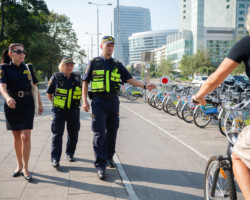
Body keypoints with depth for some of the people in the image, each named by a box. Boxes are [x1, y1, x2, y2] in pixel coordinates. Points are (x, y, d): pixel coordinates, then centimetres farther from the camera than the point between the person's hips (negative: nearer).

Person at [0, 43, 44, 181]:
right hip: (12, 105, 0)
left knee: (26, 137, -7)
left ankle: (25, 168, 3)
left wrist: (40, 104, 12)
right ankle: (19, 165, 25)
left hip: (27, 105, 0)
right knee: (16, 137, 9)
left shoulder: (28, 68, 6)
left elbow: (35, 87, 12)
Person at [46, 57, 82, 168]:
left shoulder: (77, 78, 4)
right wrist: (56, 103, 4)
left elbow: (82, 91, 18)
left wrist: (78, 102, 10)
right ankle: (55, 159, 1)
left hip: (73, 111, 3)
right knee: (57, 134, -6)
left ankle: (70, 153, 30)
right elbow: (49, 94, 6)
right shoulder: (56, 77, -3)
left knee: (73, 134, 10)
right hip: (59, 111, -3)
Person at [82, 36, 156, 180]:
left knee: (112, 131, 10)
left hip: (113, 101, 4)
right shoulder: (94, 63, 3)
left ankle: (109, 157, 29)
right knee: (100, 133, -7)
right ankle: (101, 165, -2)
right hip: (98, 101, -3)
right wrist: (84, 101, -4)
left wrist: (145, 86, -10)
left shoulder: (117, 65, 11)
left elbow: (129, 79, 6)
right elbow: (85, 82, 5)